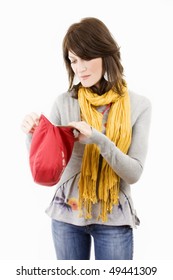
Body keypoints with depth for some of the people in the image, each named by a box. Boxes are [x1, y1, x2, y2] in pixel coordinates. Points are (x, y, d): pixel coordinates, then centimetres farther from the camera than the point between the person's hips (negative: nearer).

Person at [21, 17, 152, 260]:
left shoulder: (139, 105, -7)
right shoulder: (64, 102, -4)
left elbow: (134, 173, -12)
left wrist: (99, 140, -26)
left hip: (114, 218, -1)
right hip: (67, 214, 2)